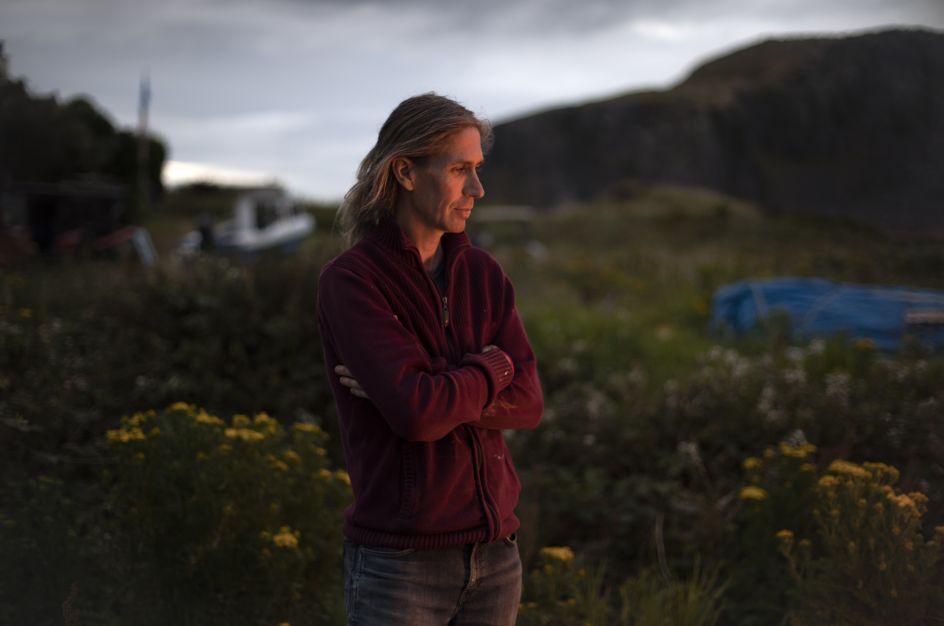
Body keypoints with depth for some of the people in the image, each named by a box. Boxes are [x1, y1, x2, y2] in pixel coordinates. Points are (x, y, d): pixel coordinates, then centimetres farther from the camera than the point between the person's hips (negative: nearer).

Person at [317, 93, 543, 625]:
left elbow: (527, 402, -3)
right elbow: (417, 414, -24)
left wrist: (431, 391, -17)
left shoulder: (483, 273, 7)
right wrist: (491, 370, -7)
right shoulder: (349, 282, -13)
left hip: (493, 551, 6)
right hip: (399, 562, -6)